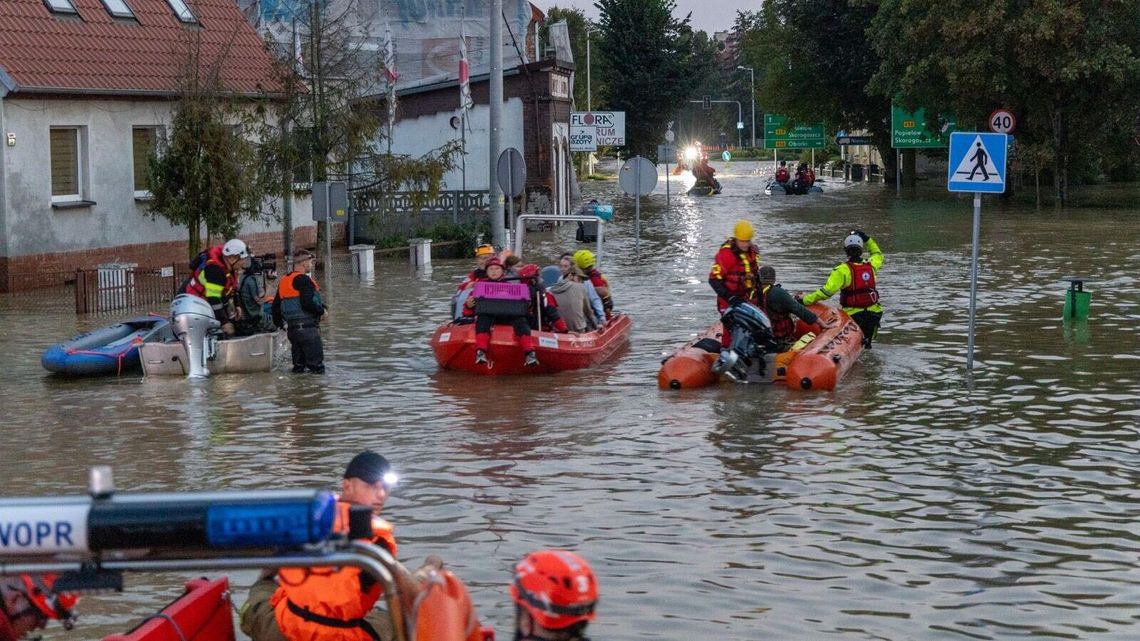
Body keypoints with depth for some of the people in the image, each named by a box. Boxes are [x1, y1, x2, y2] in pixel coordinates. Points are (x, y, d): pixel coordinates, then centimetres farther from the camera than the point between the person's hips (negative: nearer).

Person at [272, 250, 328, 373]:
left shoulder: (284, 281, 15)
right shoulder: (304, 280, -12)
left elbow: (276, 306, 20)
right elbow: (308, 303, -23)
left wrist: (279, 323, 30)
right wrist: (322, 311, -7)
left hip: (292, 328, 9)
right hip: (308, 328, -9)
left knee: (298, 364, 15)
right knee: (317, 367, -6)